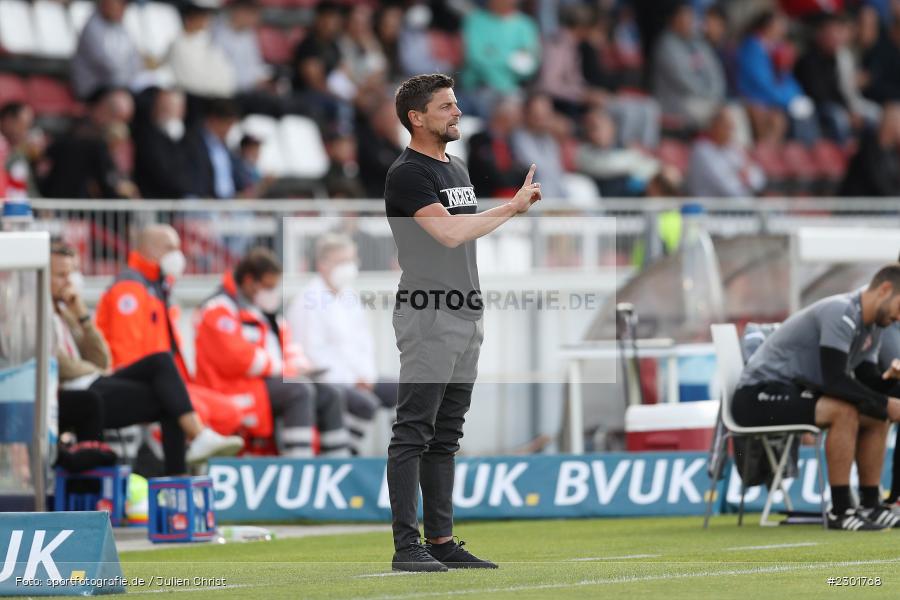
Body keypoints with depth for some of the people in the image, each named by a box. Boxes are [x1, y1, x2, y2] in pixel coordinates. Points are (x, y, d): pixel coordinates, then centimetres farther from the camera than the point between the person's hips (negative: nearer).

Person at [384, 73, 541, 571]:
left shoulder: (457, 170, 19)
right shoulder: (408, 174, -11)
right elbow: (449, 233, -22)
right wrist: (511, 207, -14)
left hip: (466, 315, 9)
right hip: (428, 316, -9)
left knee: (445, 437, 10)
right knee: (414, 433, -8)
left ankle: (442, 540, 13)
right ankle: (406, 545, -9)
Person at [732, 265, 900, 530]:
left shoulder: (873, 325, 10)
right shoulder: (841, 313, -22)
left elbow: (868, 380, 12)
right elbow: (834, 380, -29)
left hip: (795, 390, 10)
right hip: (759, 395, -10)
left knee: (876, 416, 5)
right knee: (844, 411, -30)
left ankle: (870, 505, 5)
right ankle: (840, 511, -26)